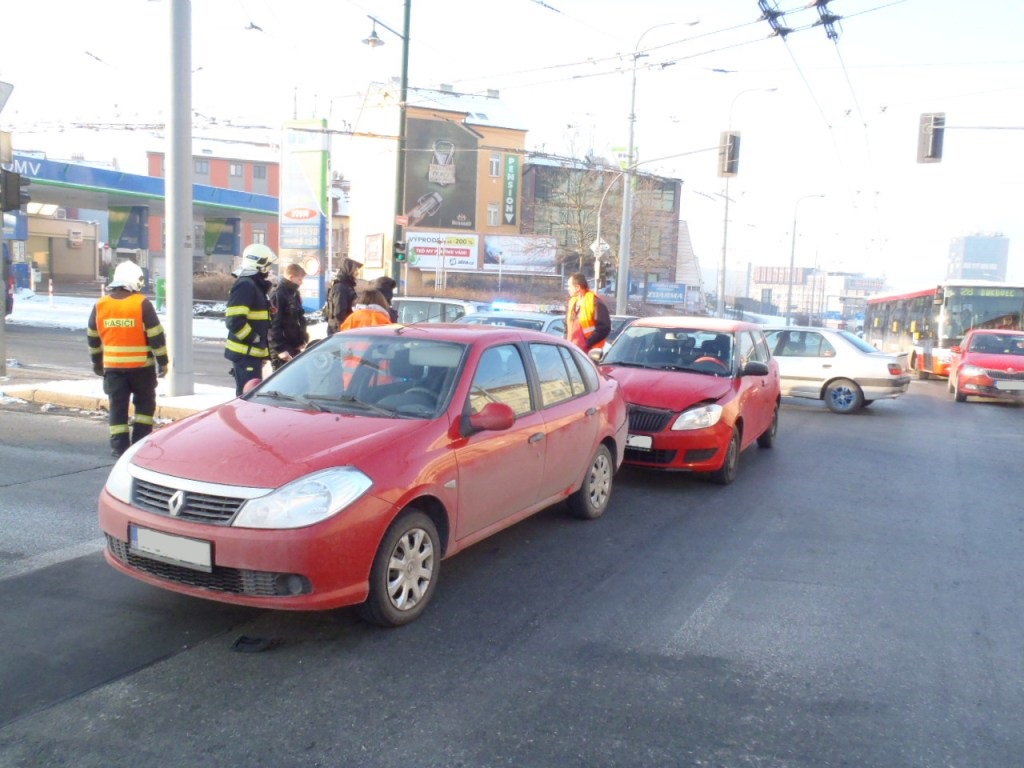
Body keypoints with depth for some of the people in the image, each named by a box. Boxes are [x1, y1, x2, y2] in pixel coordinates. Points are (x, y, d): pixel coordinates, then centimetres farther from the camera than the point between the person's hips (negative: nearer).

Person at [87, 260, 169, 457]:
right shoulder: (142, 304, -11)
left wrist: (97, 363, 24)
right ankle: (140, 442, 7)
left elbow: (93, 337, 13)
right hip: (141, 365, -3)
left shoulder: (100, 305, 4)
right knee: (145, 404, 11)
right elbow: (156, 336, -11)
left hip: (113, 366, 3)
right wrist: (162, 362, -2)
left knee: (117, 406, 9)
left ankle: (119, 445, 9)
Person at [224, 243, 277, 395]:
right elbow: (234, 321, -23)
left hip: (252, 352, 10)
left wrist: (263, 349, 20)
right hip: (245, 353, -10)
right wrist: (255, 339, -17)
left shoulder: (255, 285, 18)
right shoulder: (245, 285, -14)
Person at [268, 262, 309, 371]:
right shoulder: (278, 295, -14)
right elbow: (274, 324, -19)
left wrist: (303, 340, 13)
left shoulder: (295, 294, 15)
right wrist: (280, 348, -23)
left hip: (294, 346, 9)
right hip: (282, 348, -9)